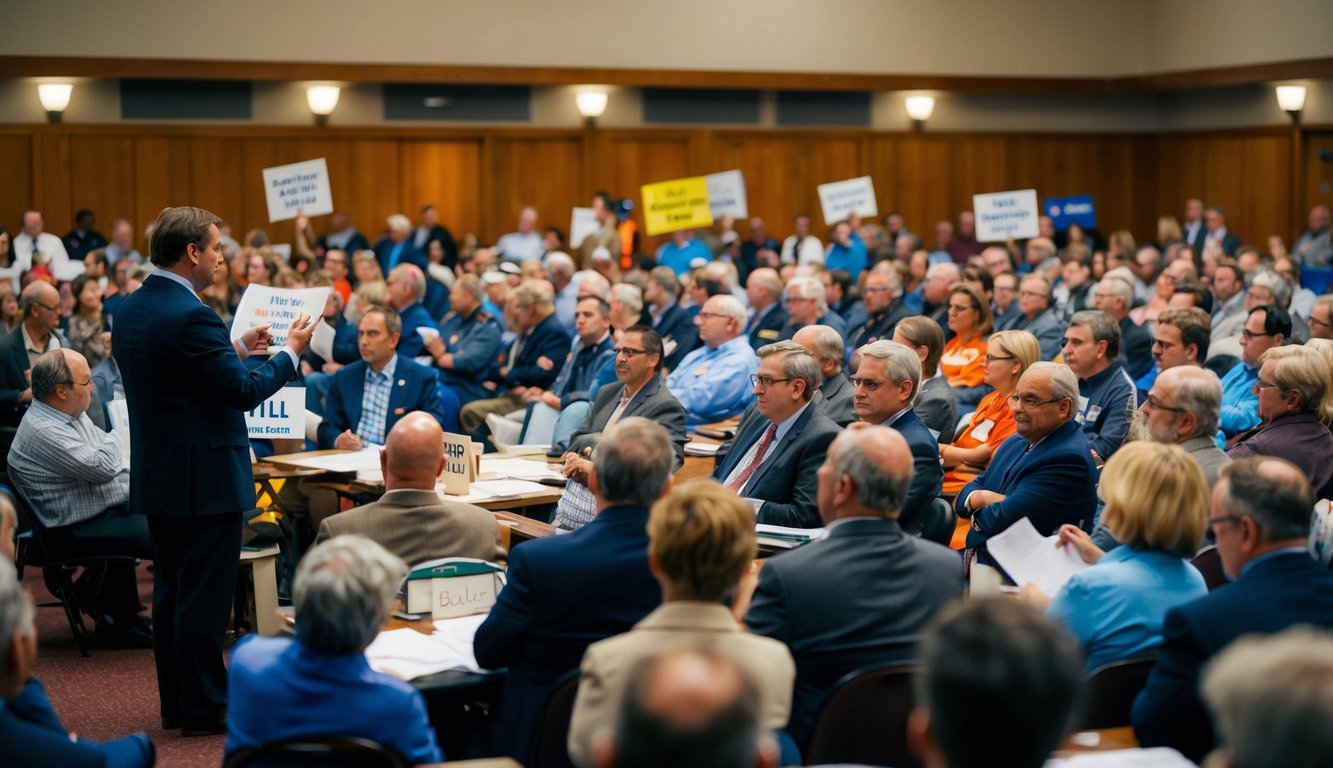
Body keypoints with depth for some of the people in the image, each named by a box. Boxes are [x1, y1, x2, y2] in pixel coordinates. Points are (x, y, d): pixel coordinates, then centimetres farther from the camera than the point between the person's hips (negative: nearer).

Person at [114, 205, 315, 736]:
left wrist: (236, 349, 20)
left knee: (171, 592, 15)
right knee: (205, 597, -1)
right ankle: (204, 709, 5)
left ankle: (176, 704, 23)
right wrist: (291, 352, -4)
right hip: (205, 478, -9)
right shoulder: (191, 316, -21)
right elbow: (245, 392, -18)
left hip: (156, 476, 9)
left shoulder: (130, 310, 8)